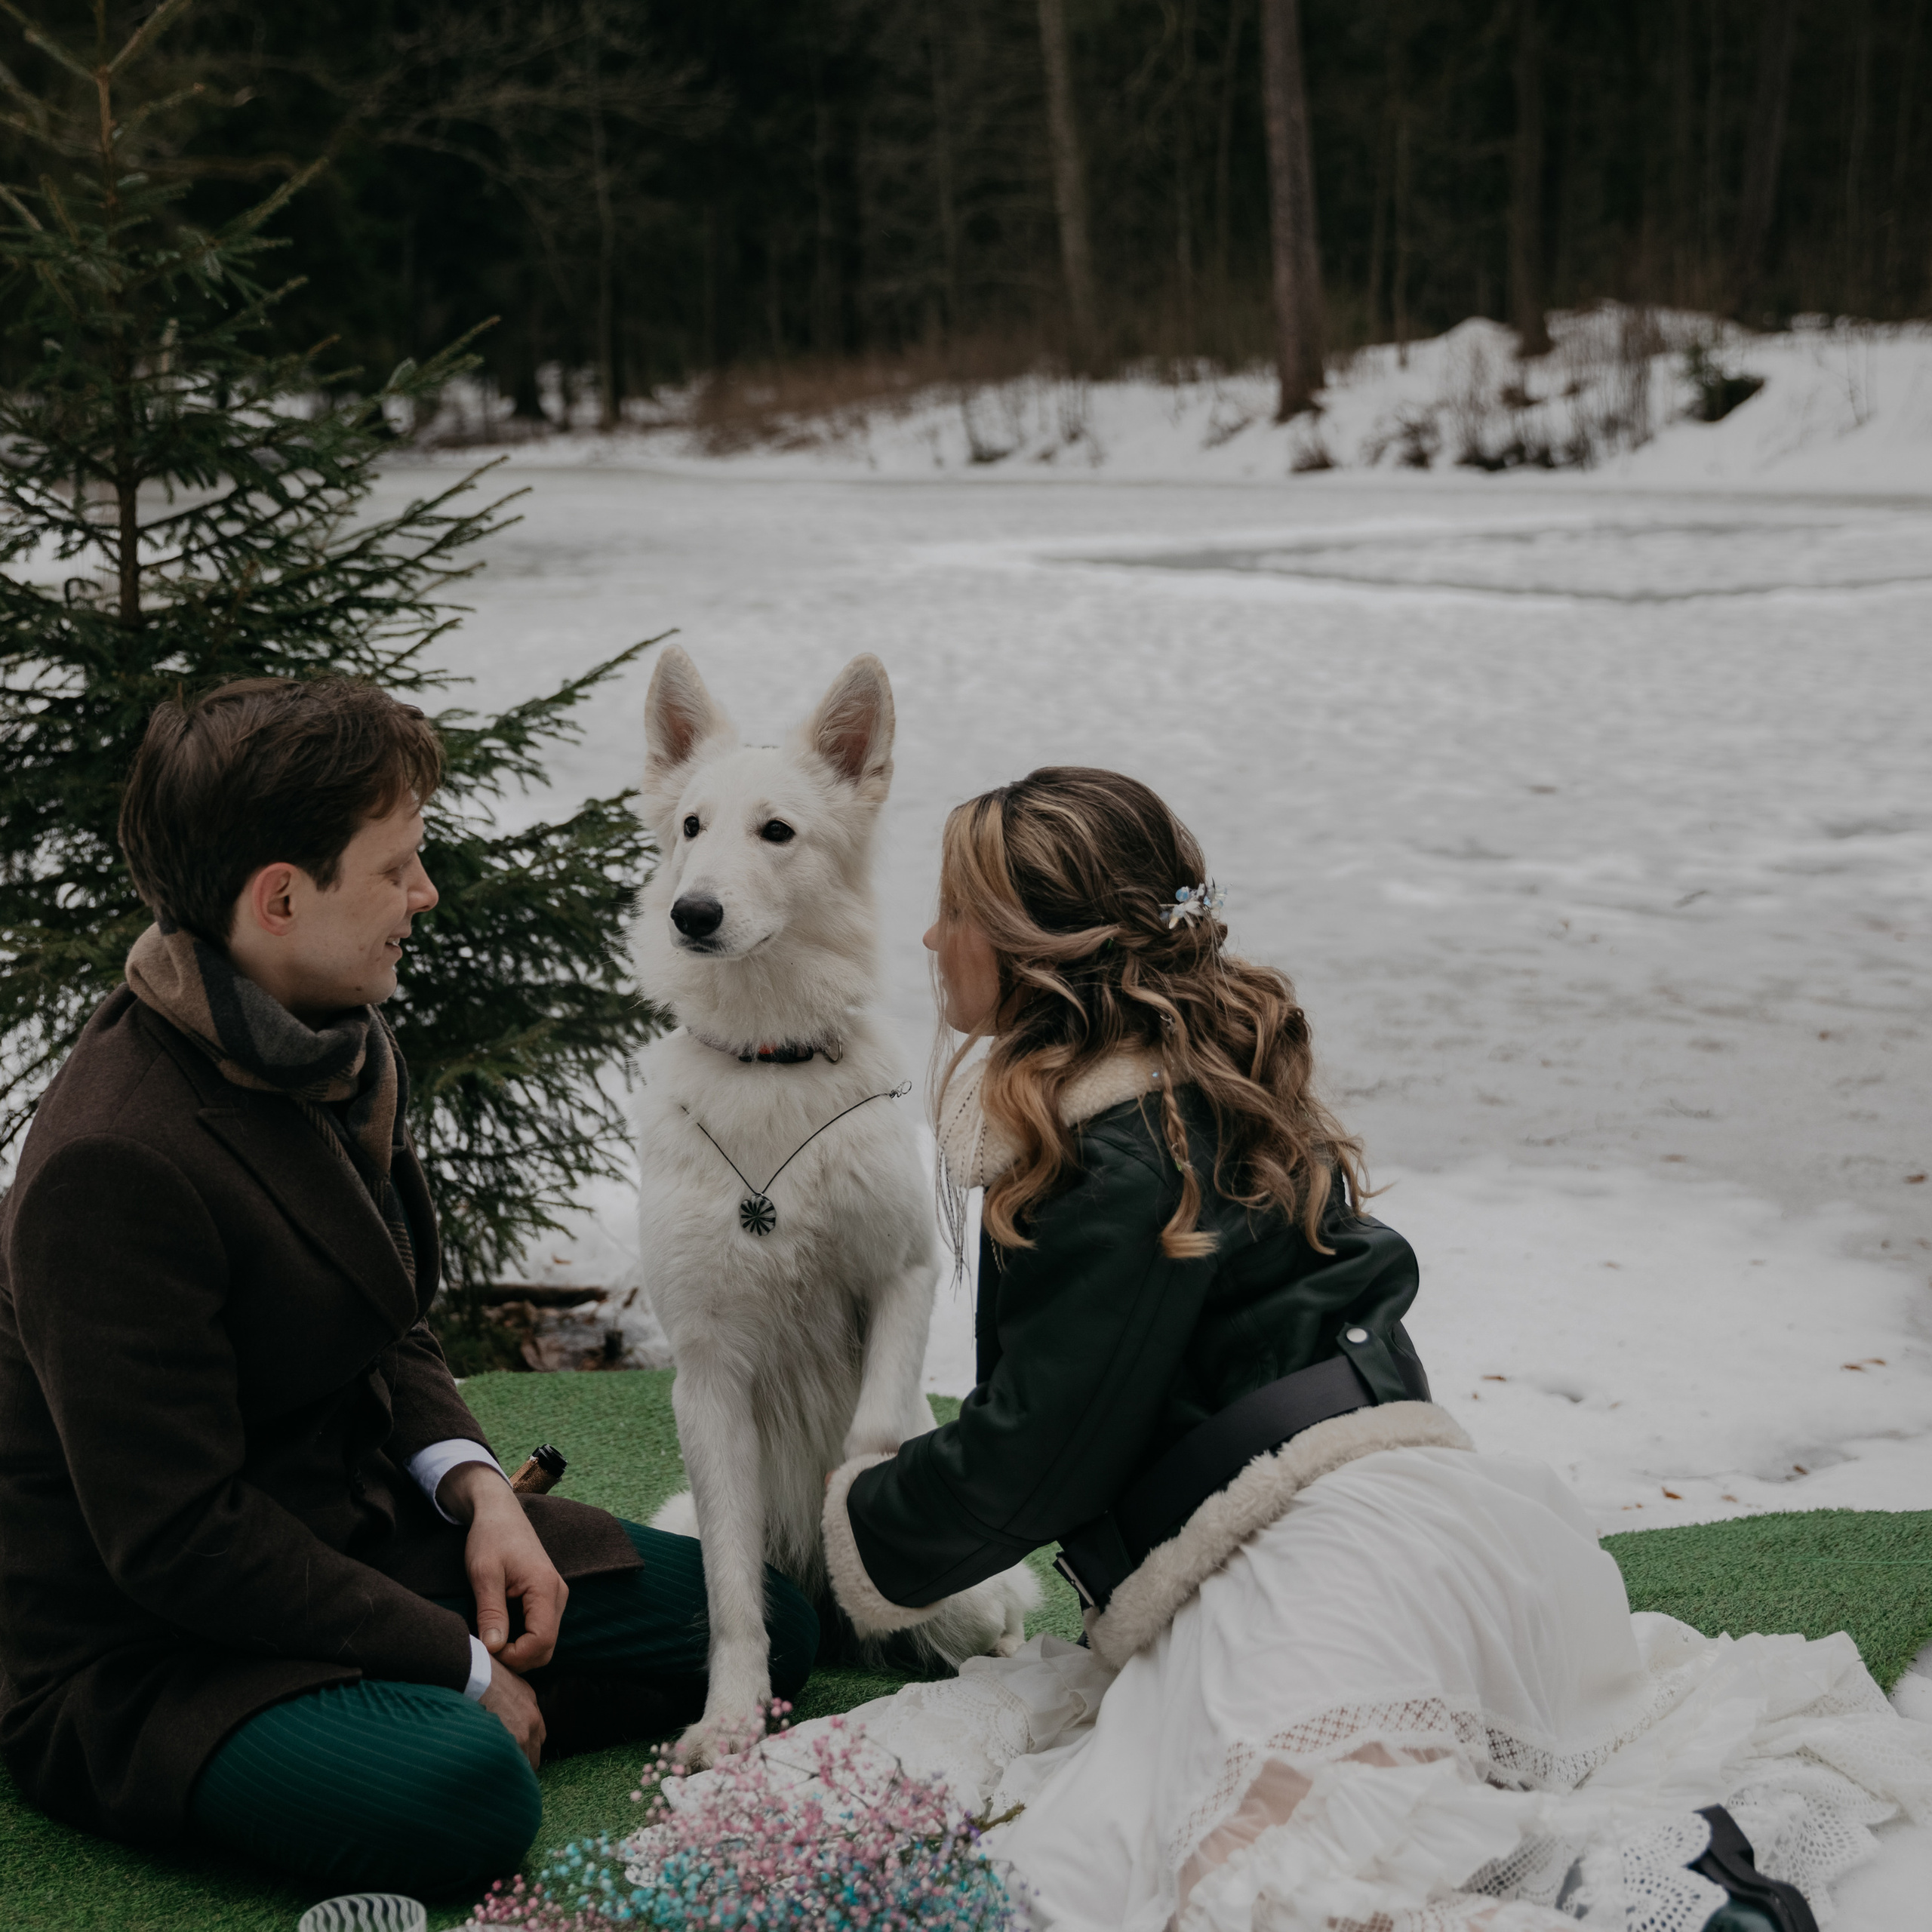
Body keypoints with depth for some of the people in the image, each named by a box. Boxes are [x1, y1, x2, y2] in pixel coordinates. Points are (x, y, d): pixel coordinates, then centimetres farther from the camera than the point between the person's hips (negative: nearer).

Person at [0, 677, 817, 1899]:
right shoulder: (115, 1166, -27)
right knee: (462, 1800, -36)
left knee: (765, 1625, 3)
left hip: (360, 1532, 9)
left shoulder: (340, 1045, 3)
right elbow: (175, 1539, -26)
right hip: (139, 1649, -9)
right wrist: (461, 1670, -20)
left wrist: (475, 1486, -5)